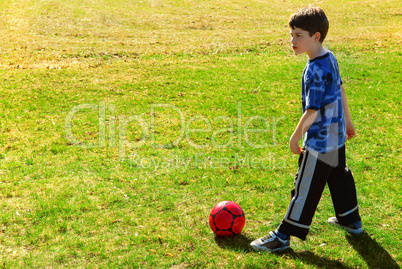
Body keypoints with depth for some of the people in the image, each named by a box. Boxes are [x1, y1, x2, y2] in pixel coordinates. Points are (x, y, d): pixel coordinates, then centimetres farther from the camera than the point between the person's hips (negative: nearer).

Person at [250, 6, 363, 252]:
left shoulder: (316, 71, -26)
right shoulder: (330, 58, 3)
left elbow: (312, 111, -25)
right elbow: (341, 92, 15)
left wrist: (296, 136, -13)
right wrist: (347, 120, 25)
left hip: (319, 141, -9)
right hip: (336, 136, 10)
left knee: (306, 187, -1)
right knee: (339, 176, 24)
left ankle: (283, 236, 9)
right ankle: (351, 220, 41)